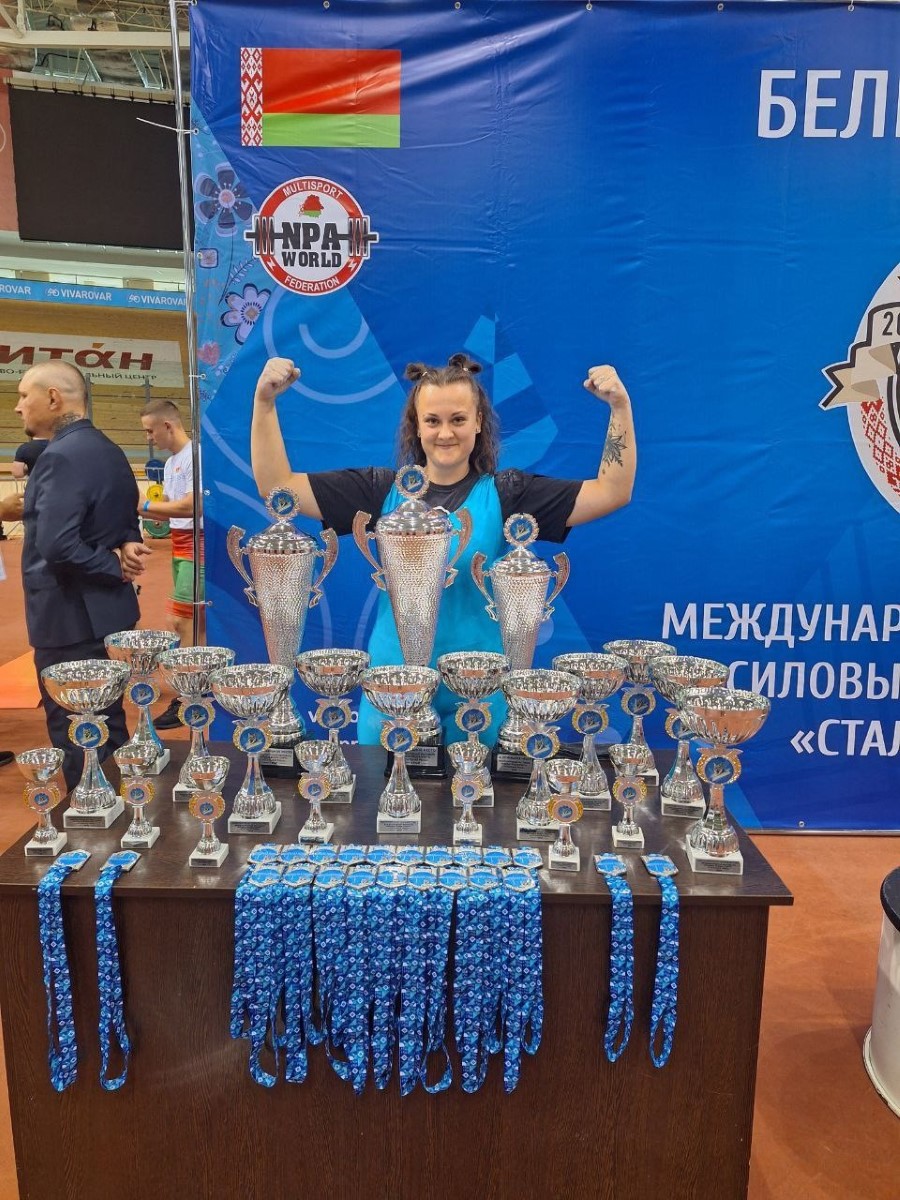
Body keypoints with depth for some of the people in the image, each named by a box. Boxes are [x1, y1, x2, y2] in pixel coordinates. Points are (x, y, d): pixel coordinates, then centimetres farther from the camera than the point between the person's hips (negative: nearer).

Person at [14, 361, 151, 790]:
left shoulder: (62, 456, -20)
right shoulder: (106, 449, 10)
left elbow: (56, 545, -29)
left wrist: (115, 569, -15)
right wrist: (128, 547, -4)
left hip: (71, 619, -10)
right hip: (104, 612, 10)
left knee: (75, 739, 2)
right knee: (107, 725, 19)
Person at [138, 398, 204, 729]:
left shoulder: (194, 456, -15)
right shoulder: (171, 462, 14)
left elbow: (189, 506, -21)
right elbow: (168, 510, 14)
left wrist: (143, 505, -14)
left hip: (196, 546, -10)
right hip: (181, 546, 10)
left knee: (182, 620, -8)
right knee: (193, 620, 14)